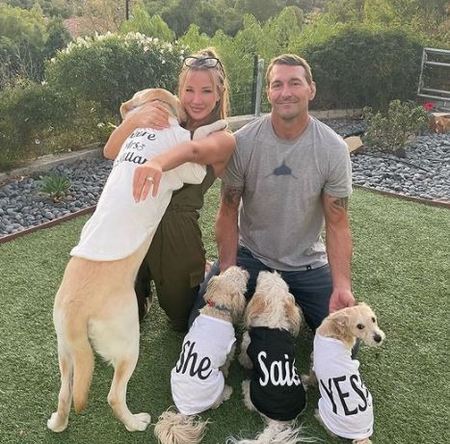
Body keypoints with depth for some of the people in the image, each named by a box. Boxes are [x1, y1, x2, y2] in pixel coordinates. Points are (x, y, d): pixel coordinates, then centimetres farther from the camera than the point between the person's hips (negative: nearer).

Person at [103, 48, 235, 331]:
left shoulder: (223, 140, -8)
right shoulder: (167, 121, 3)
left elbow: (192, 150, -32)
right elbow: (111, 152, -5)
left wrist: (158, 163, -54)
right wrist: (135, 119, -26)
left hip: (177, 231, -3)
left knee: (183, 320, 17)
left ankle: (202, 273, 43)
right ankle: (144, 286, 49)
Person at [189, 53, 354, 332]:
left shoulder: (334, 149, -14)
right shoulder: (243, 142, -14)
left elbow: (337, 225, -12)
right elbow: (228, 213, -8)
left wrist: (342, 286, -24)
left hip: (308, 265, 1)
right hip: (250, 256, 0)